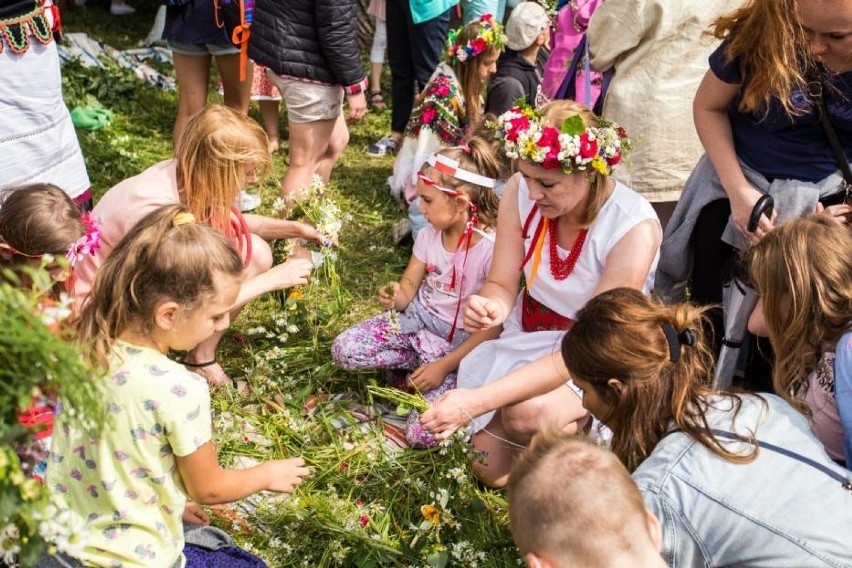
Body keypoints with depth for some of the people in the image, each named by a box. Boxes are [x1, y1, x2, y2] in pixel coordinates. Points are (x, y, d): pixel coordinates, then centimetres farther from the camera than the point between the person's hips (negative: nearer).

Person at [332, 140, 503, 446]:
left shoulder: (492, 249, -22)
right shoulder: (429, 235, -3)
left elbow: (492, 327, -19)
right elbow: (409, 286, 7)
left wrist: (444, 365, -22)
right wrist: (396, 297, -19)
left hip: (458, 340, -6)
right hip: (417, 318, 6)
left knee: (423, 432, -21)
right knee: (343, 350, -10)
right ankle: (421, 362, 3)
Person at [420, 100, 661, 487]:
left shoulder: (634, 229, -29)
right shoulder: (520, 194, -16)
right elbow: (502, 285, -6)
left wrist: (477, 401, -38)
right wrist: (491, 306, -35)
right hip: (527, 339, 4)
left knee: (528, 411, -33)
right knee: (491, 469, -4)